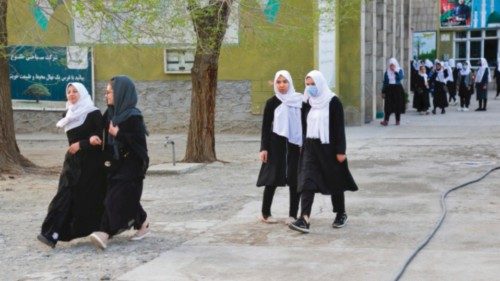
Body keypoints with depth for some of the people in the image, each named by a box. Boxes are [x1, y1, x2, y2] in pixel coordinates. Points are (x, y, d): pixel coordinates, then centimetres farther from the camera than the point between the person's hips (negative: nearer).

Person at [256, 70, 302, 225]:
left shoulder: (299, 100, 4)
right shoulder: (272, 102, 1)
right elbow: (266, 126, 1)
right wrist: (264, 148, -6)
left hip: (295, 144, 2)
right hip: (277, 144, -2)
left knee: (295, 179, 1)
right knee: (273, 178, 1)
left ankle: (293, 214, 9)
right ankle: (265, 213, 12)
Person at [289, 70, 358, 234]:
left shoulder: (333, 102, -8)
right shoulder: (308, 103, 7)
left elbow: (339, 128, -10)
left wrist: (340, 151, -13)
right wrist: (305, 144, 13)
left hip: (329, 147, -4)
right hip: (310, 147, 4)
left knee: (335, 182, 10)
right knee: (307, 181, -10)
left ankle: (341, 214, 30)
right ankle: (304, 219, -19)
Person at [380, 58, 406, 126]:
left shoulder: (399, 70, 4)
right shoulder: (387, 72, 7)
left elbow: (401, 77, -16)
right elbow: (385, 82, 7)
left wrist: (395, 71, -18)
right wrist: (383, 91, 2)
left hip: (397, 89, 0)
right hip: (389, 89, 0)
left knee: (398, 105, 2)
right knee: (388, 106, -8)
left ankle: (397, 120, 11)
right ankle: (386, 120, -15)